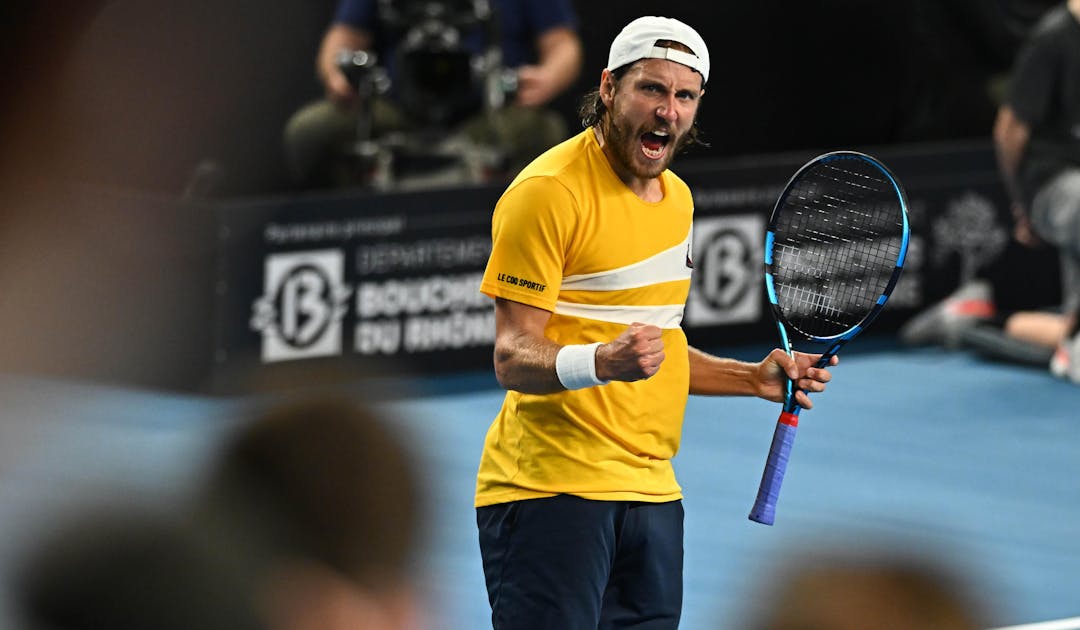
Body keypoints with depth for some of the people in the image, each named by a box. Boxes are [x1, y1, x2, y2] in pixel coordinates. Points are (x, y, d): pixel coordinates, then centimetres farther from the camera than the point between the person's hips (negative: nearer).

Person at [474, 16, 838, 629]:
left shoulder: (677, 198, 16)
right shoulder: (549, 192, -11)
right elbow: (514, 358, -15)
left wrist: (751, 378, 13)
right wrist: (605, 362, -33)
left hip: (652, 490, 8)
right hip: (550, 487, -8)